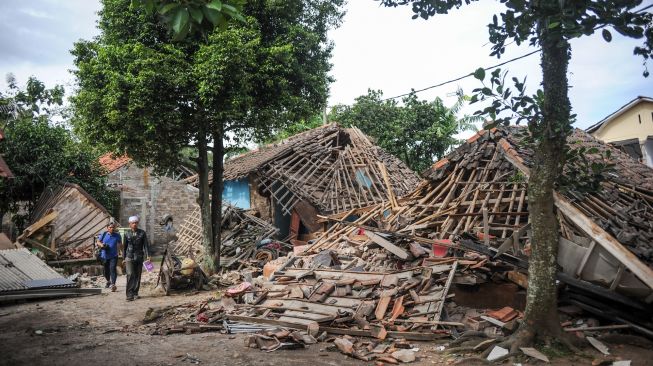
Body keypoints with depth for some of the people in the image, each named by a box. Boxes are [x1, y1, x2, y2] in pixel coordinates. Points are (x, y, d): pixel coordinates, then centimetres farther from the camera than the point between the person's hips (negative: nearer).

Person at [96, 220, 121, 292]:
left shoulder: (117, 235, -3)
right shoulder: (103, 234, -3)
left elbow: (120, 244, 12)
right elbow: (98, 242, 8)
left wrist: (119, 246, -6)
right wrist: (101, 245, -11)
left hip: (113, 256, -2)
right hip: (105, 256, 2)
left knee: (112, 269, -17)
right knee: (106, 270, 17)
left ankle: (113, 284, -19)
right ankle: (108, 281, 44)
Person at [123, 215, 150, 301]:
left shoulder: (142, 233, 3)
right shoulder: (127, 234, 5)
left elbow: (146, 245, 2)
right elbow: (124, 246, 12)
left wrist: (147, 255, -7)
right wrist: (124, 258, 11)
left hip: (139, 257, 1)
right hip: (129, 257, -1)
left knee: (138, 276, 7)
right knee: (130, 275, -13)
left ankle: (135, 293, 18)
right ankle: (129, 295, -14)